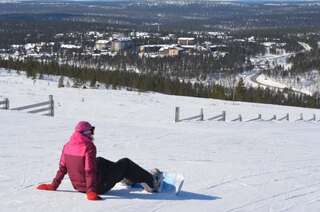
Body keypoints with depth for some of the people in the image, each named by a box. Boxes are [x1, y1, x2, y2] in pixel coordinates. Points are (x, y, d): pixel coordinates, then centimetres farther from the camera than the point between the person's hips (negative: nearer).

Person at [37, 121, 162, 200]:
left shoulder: (67, 146, -1)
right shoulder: (89, 147, -21)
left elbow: (62, 168, 2)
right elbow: (90, 170, -26)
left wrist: (54, 185, 9)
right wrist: (91, 191, -26)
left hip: (78, 186, 8)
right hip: (98, 186, -7)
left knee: (100, 161, 32)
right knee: (125, 163, 9)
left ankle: (126, 178, 45)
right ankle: (150, 182, 22)